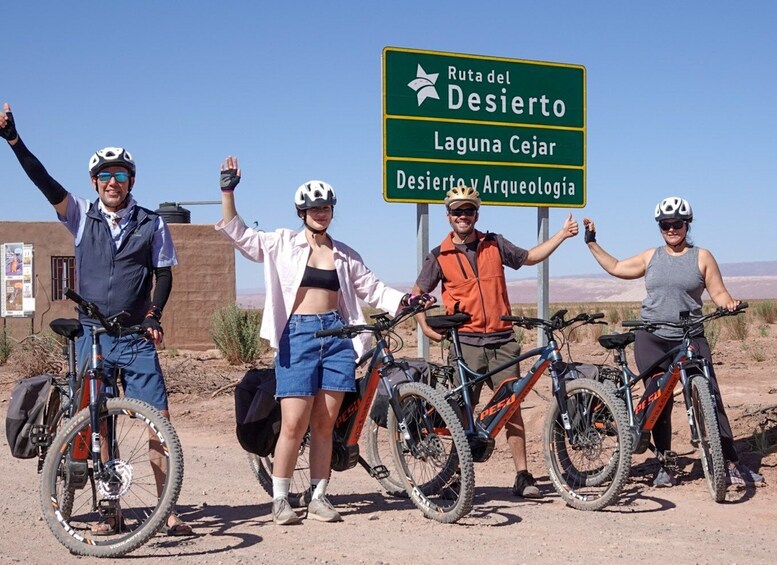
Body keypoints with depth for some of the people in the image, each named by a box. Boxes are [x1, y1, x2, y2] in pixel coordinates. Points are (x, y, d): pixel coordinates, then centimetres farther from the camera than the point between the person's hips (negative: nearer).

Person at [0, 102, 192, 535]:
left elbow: (164, 273, 9)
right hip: (92, 336, 1)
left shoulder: (152, 224, 3)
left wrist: (155, 313, -7)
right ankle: (110, 511, 14)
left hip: (137, 338, -1)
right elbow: (45, 182, -4)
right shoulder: (83, 217, 5)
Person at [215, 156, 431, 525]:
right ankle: (280, 499, 6)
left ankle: (318, 496, 14)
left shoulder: (344, 255, 14)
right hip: (297, 335, -3)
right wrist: (227, 191, -6)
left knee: (324, 424, 4)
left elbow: (371, 289, 18)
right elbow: (238, 234, 1)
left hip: (336, 334, 3)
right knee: (294, 424, -7)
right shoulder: (283, 243, 6)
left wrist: (403, 300, 4)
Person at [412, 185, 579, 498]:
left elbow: (529, 257, 22)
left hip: (502, 339, 1)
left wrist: (561, 234, 16)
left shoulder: (494, 244, 9)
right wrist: (425, 326, 0)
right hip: (466, 340, -1)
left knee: (512, 405, -3)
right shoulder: (440, 256, 4)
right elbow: (418, 292, 13)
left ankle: (523, 476, 0)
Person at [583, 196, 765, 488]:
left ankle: (733, 465, -5)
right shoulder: (651, 257, 12)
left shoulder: (702, 257, 5)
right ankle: (665, 465, 12)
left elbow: (718, 292, 3)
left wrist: (729, 303, -18)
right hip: (652, 340, 2)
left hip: (691, 339, -2)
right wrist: (592, 243, 21)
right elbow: (615, 268, 20)